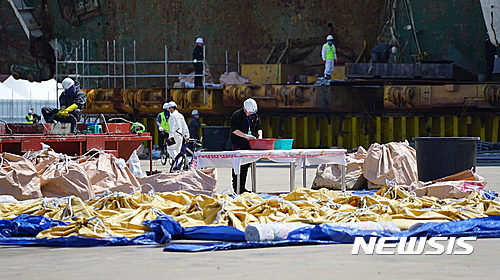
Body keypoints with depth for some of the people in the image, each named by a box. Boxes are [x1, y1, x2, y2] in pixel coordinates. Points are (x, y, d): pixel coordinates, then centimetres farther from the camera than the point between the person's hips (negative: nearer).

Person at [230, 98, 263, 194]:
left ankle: (242, 188, 14)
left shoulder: (255, 116, 11)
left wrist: (260, 135, -4)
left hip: (249, 145, 6)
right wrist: (246, 136, -23)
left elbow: (259, 128, 18)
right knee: (237, 167, -8)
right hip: (238, 145, -6)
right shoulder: (237, 115, -9)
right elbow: (234, 130, -15)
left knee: (246, 166, 7)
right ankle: (236, 188, -6)